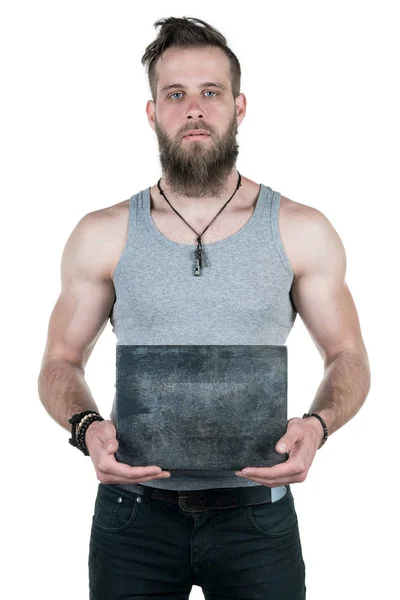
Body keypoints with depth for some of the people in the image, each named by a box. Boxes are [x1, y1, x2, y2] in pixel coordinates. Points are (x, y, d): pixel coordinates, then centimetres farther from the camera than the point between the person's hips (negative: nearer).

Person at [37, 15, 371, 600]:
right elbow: (61, 360, 7)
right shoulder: (103, 236, 0)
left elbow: (347, 356, 4)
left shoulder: (302, 232, -1)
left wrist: (317, 424, -16)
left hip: (256, 512, 0)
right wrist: (87, 427, -14)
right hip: (134, 511, 1)